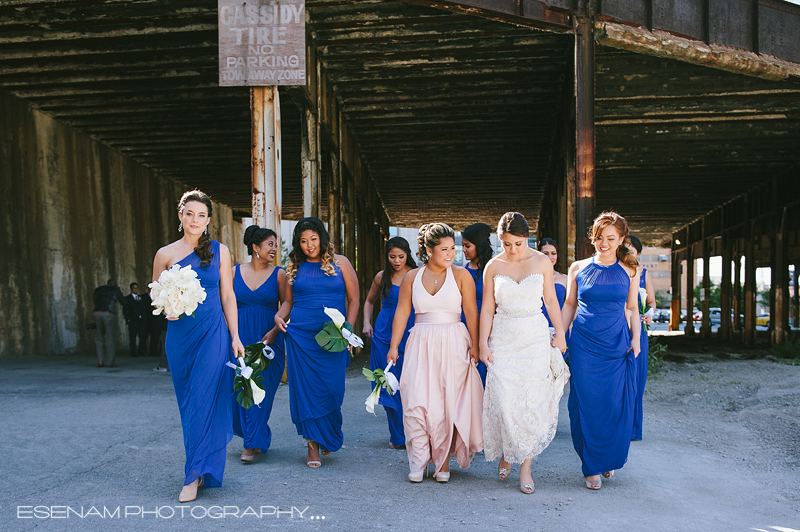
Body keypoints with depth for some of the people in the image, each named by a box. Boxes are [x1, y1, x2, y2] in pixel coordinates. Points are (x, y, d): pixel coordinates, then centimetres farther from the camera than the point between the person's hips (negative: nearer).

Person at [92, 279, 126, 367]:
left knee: (99, 338, 14)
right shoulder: (116, 290, 10)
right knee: (110, 338, 2)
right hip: (108, 313, -4)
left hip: (97, 313, 4)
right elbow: (123, 302, 13)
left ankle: (100, 361, 7)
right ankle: (110, 362, 3)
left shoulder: (98, 290, 20)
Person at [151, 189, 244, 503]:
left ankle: (194, 475, -7)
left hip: (213, 333, -2)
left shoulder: (220, 251, 4)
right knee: (187, 403, 7)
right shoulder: (166, 254, 5)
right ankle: (203, 467, 22)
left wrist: (235, 336, 0)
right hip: (180, 333, 2)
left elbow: (227, 295, 5)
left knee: (202, 401, -10)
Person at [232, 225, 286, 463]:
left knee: (261, 389, -5)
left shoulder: (279, 274, 0)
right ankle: (258, 436, 25)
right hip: (240, 338, 2)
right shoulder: (235, 272, 5)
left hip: (268, 339, -2)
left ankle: (251, 444, 3)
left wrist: (274, 332, -13)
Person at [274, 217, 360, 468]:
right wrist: (279, 316, -4)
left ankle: (329, 438, 24)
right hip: (300, 336, 1)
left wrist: (347, 329, -6)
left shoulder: (340, 263, 5)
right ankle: (313, 446, 7)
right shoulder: (294, 268, 10)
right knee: (305, 387, -2)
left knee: (331, 388, -1)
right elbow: (289, 300, 17)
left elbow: (354, 299, 4)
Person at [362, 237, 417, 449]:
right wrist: (366, 323, 9)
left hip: (411, 334, -2)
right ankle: (398, 436, 12)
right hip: (384, 335, 2)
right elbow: (369, 300, 23)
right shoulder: (382, 277, 7)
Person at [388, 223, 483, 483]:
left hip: (453, 345, -1)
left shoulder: (461, 275, 1)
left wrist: (474, 345, -6)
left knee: (448, 404, 1)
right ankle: (418, 462, 1)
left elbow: (471, 312, -1)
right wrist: (394, 346, 3)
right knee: (417, 402, -8)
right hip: (421, 345, 1)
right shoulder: (412, 277, 6)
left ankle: (443, 462, 13)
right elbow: (402, 312, 7)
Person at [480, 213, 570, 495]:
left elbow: (551, 300, 7)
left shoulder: (541, 262, 0)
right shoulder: (493, 266, 0)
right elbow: (487, 308, 3)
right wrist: (483, 343, -2)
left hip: (535, 337, 0)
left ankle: (525, 466, 6)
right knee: (504, 401, -5)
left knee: (532, 402, -2)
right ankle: (506, 453, 21)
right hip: (503, 339, 0)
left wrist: (560, 334, 7)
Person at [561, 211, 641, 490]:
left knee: (617, 405, 1)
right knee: (587, 404, -2)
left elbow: (632, 308, 12)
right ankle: (592, 467, 9)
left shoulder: (629, 271, 6)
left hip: (617, 344, 1)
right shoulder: (578, 268, 4)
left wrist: (636, 338, 0)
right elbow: (569, 305, 11)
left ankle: (610, 459, 24)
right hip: (584, 344, 0)